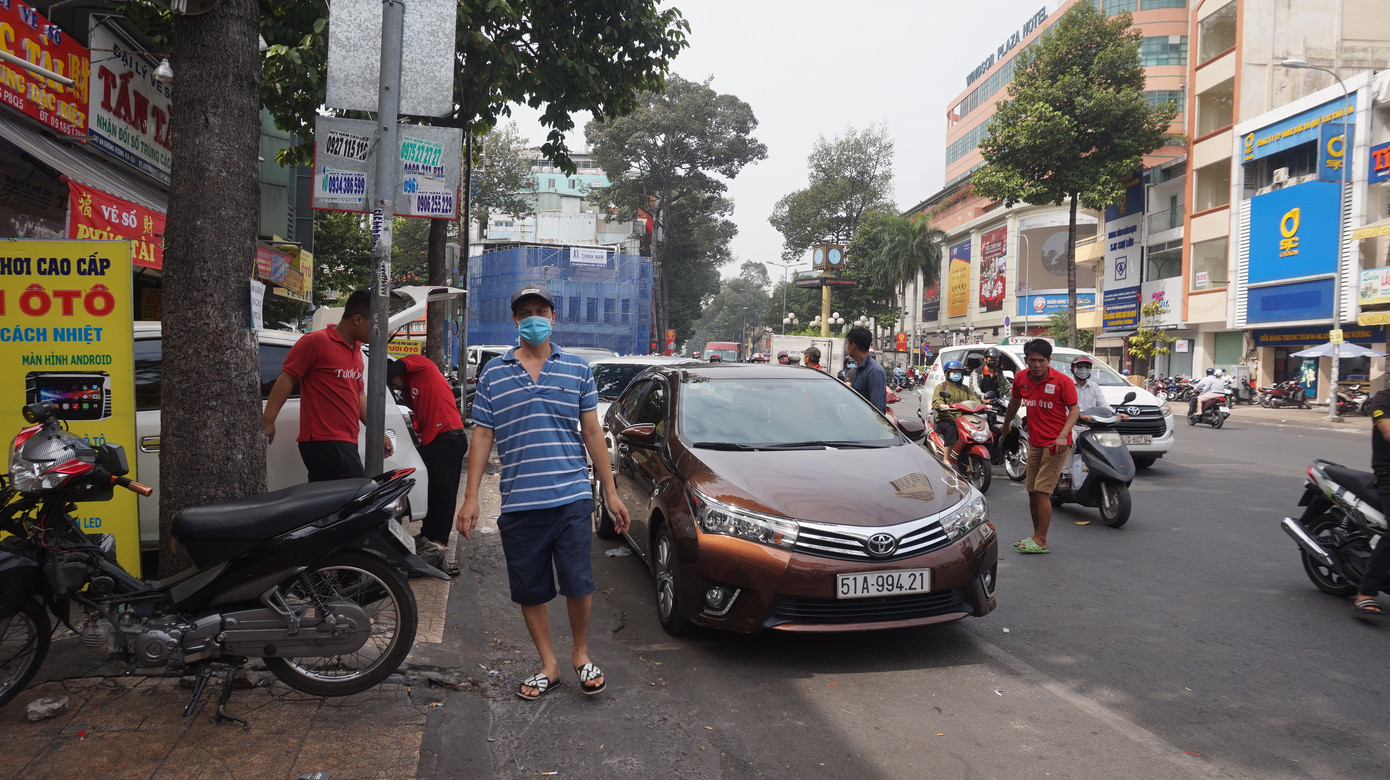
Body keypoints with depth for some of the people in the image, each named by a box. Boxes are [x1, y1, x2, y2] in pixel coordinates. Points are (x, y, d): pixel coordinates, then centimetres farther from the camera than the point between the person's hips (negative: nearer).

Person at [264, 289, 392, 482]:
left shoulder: (356, 352, 20)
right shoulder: (316, 342, -6)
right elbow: (287, 379, -9)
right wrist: (267, 420, -16)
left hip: (346, 443, 9)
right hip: (324, 442, -9)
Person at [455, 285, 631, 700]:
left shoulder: (577, 369, 8)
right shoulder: (493, 374, 7)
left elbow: (592, 433, 9)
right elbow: (482, 436, 7)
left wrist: (611, 492, 6)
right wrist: (470, 498, 1)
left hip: (572, 498, -1)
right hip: (519, 504, 1)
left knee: (579, 584, -1)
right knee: (529, 592, 8)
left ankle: (581, 654, 24)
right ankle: (548, 665, 26)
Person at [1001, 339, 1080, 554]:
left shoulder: (1062, 381, -12)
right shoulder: (1021, 379, 2)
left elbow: (1074, 410, -9)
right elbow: (1014, 402, 21)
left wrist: (1062, 435, -23)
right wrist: (1006, 425, 34)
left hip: (1056, 444, -6)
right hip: (1035, 442, 6)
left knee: (1042, 490, -11)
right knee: (1032, 491, 11)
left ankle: (1041, 542, -4)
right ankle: (1036, 535, 25)